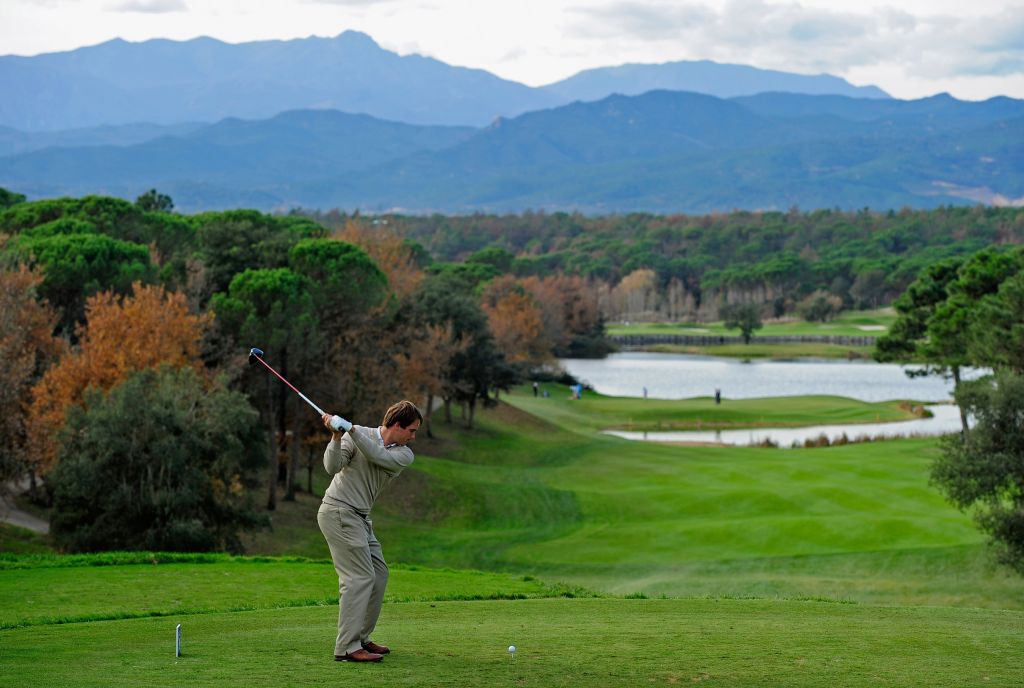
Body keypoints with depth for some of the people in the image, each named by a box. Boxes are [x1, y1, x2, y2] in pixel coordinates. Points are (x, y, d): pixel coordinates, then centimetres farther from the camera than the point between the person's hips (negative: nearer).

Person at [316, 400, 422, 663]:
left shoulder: (405, 455, 3)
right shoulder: (357, 435, -6)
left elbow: (376, 456, -15)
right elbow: (333, 466, -15)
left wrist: (351, 430, -26)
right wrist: (336, 437, -29)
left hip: (360, 518, 8)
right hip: (338, 511, -8)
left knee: (378, 573, 10)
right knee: (360, 576, -14)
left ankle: (360, 638, 20)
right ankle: (347, 647, -16)